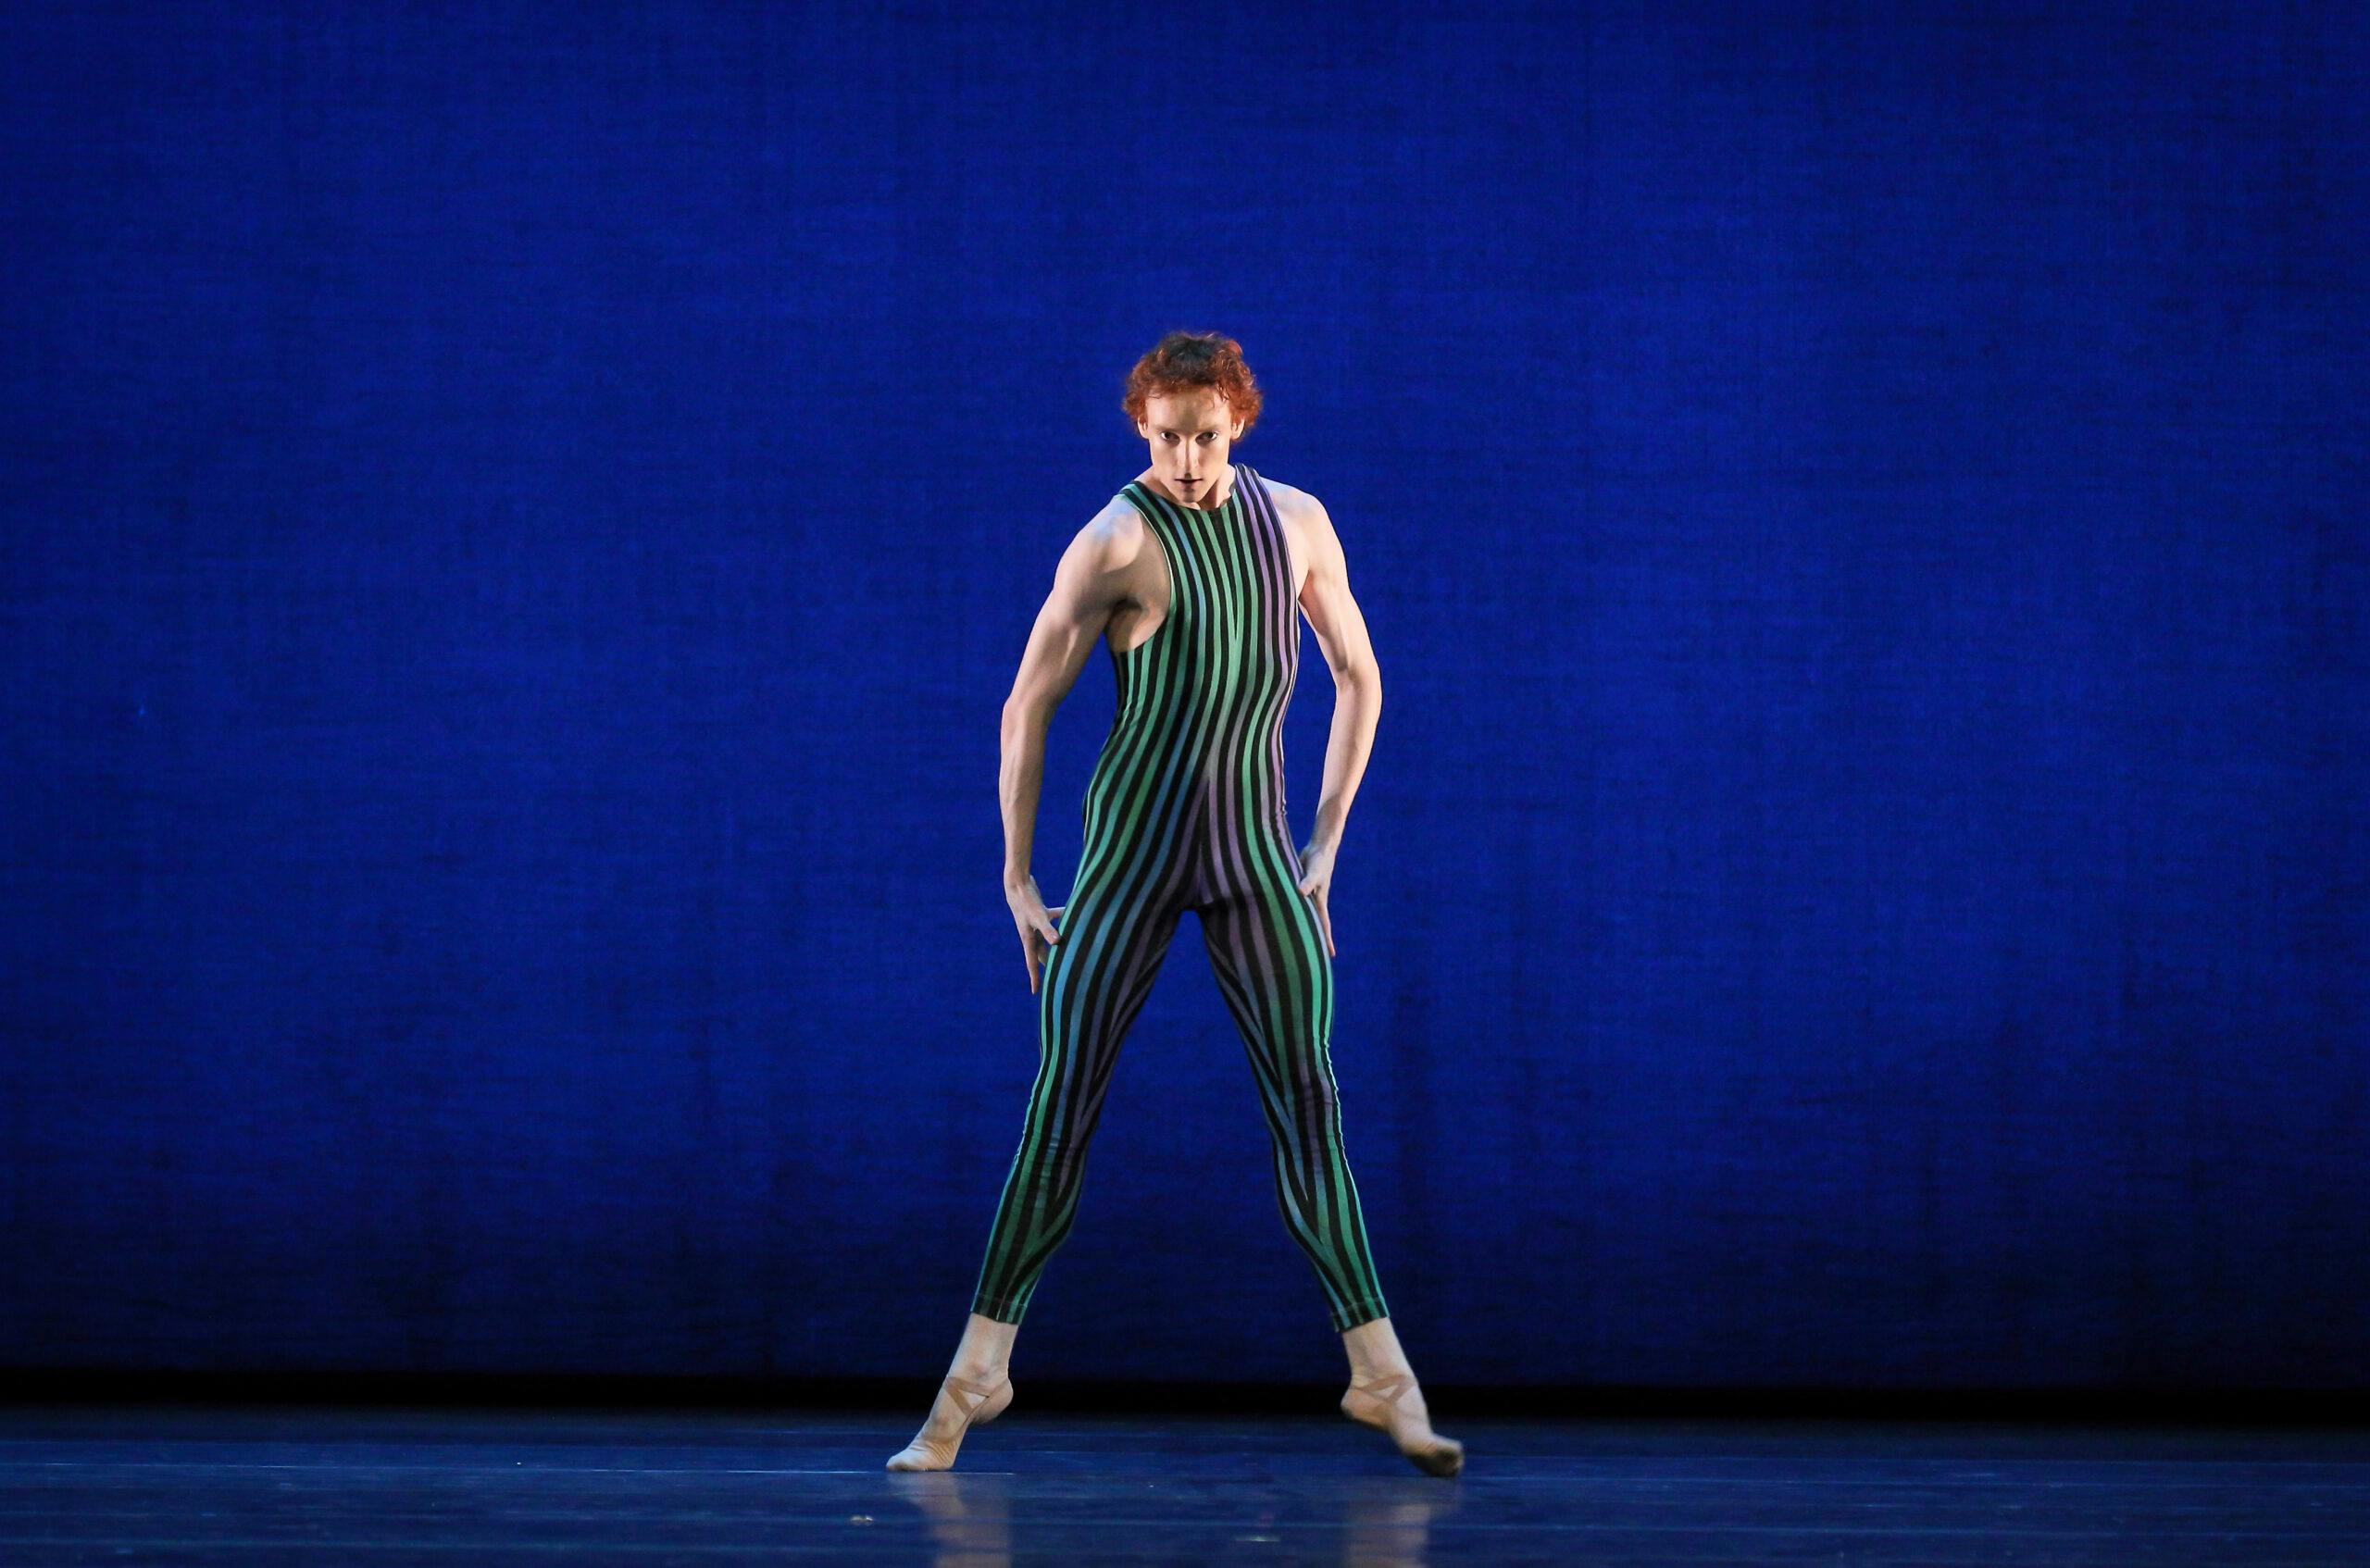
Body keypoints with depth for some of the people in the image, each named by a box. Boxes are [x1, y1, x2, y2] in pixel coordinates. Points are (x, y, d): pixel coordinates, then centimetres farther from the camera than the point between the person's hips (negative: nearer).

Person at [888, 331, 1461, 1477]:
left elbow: (1358, 676, 17)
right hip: (1132, 842, -4)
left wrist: (1325, 838, 12)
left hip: (1254, 854, 4)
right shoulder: (1118, 539, -10)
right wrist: (1017, 877, -6)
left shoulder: (1295, 520, 5)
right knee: (1061, 1114, -5)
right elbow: (1026, 707, -6)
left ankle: (1381, 1378, 1)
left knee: (1310, 1111, -2)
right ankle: (977, 1370, 2)